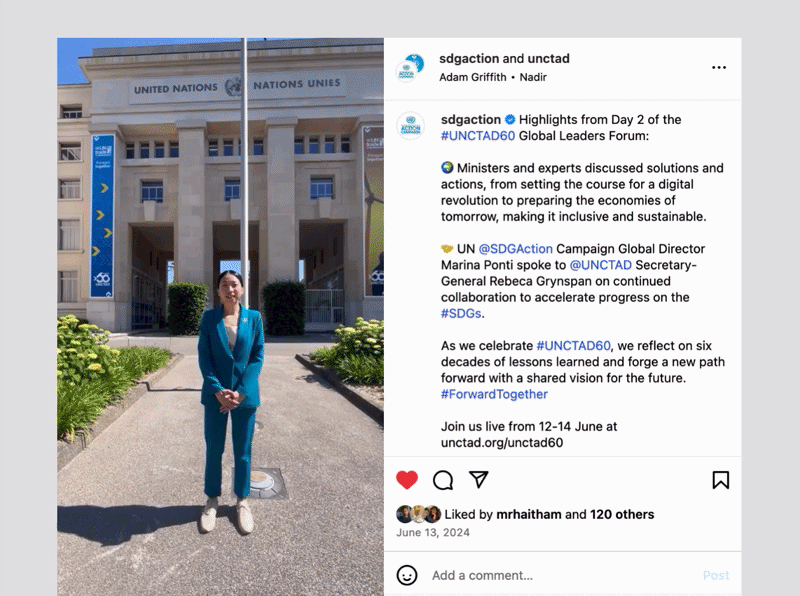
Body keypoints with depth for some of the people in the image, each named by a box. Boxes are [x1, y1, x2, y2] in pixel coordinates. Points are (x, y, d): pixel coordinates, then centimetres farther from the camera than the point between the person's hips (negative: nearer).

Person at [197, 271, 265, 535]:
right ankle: (212, 500, 29)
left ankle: (242, 500, 27)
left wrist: (241, 392, -12)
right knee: (213, 449, 11)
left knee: (243, 451, 10)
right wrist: (218, 390, -14)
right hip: (215, 394, 0)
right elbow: (204, 356, -3)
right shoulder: (209, 318, -1)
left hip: (245, 394, 0)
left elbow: (258, 356, -2)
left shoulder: (254, 318, 0)